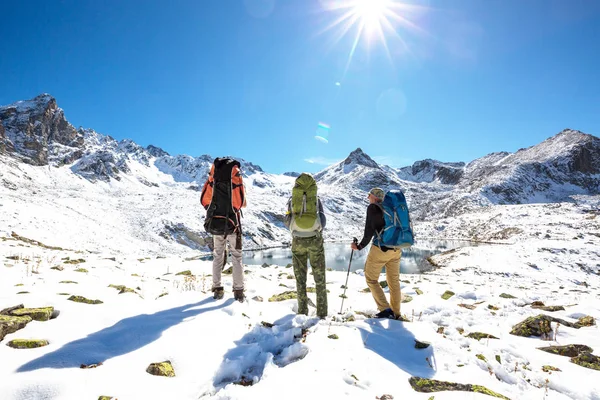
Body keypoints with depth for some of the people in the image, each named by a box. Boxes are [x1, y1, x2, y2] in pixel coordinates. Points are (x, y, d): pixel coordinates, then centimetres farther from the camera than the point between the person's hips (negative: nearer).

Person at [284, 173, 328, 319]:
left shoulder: (292, 200, -4)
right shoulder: (317, 199, -6)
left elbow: (287, 223, -2)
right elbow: (323, 222, -6)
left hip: (298, 242, 1)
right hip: (315, 241, -1)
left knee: (300, 278, 13)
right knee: (319, 278, 10)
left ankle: (302, 311, 16)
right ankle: (322, 312, 12)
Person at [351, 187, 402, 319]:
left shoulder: (372, 207, -6)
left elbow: (369, 231, -12)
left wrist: (360, 246, -1)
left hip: (380, 248, -6)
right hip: (396, 249, 7)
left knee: (371, 279, 8)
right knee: (394, 281, 16)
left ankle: (385, 309, 1)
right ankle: (395, 312, 24)